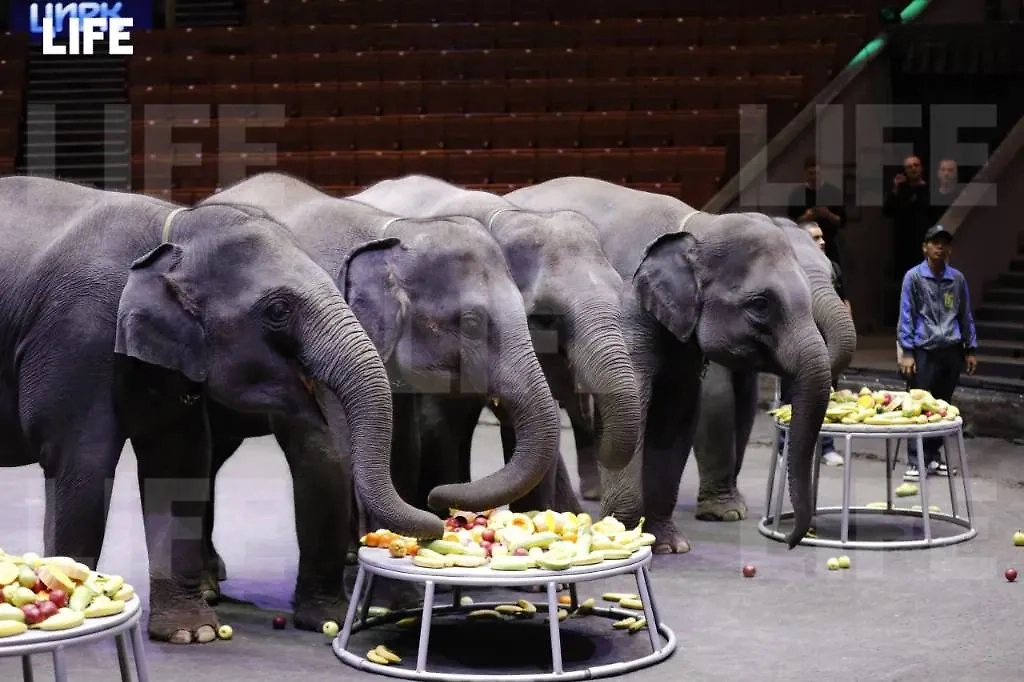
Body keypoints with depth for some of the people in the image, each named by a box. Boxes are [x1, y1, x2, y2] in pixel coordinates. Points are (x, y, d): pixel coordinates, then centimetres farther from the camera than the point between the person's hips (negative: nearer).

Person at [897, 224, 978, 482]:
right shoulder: (914, 277, -3)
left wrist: (971, 349, 11)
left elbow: (965, 315, 14)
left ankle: (933, 456, 20)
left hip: (951, 351, 4)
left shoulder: (957, 279, 7)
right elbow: (906, 315, -4)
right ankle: (915, 462, -2)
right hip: (924, 351, -4)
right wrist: (906, 351, -10)